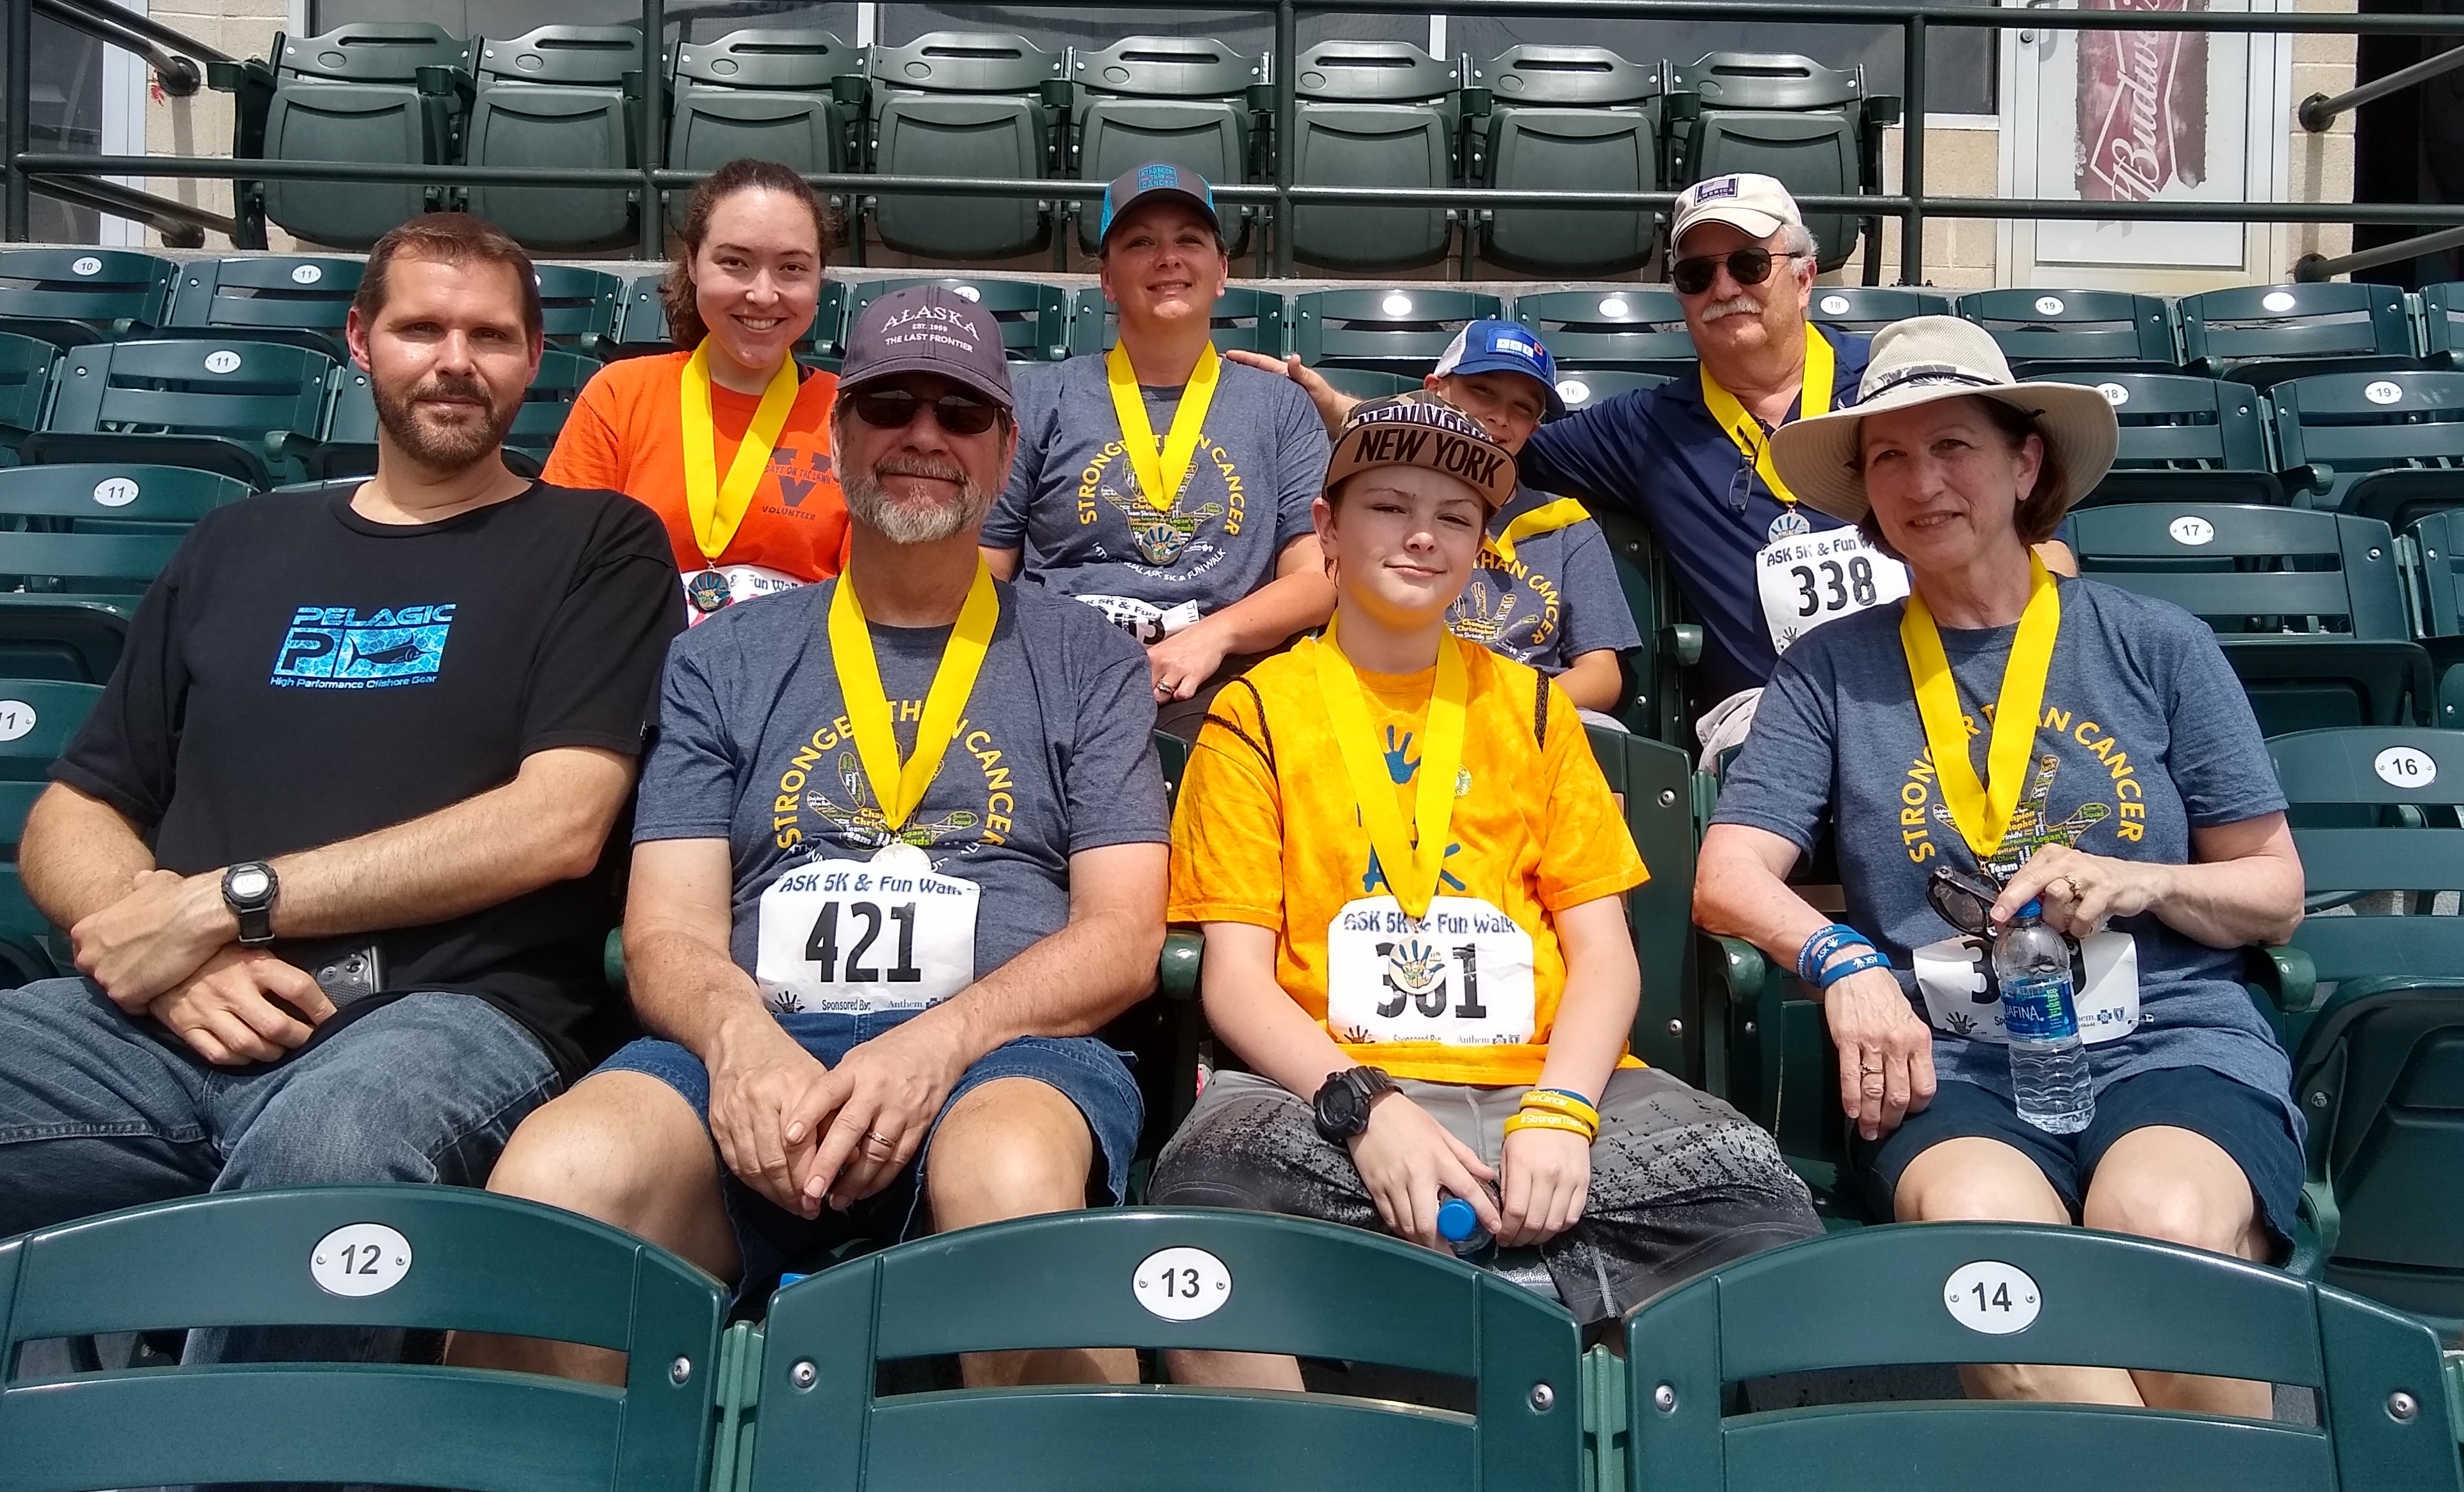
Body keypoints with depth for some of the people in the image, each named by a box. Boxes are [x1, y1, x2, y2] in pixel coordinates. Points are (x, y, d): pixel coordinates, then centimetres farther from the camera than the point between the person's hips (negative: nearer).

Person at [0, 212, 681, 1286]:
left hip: (449, 1012, -3)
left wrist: (229, 901, -7)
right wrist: (164, 953, -4)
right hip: (169, 1022, 3)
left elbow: (560, 822, -4)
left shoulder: (598, 544, 10)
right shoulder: (236, 546, 24)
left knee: (324, 1148, -38)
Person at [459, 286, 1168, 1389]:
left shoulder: (1087, 663, 16)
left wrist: (939, 1044, -15)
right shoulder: (725, 659, 19)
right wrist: (740, 1038, -15)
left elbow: (1123, 938, 5)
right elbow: (667, 933, 10)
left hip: (1003, 1048, -1)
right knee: (555, 1178, -32)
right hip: (758, 1055, 2)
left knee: (1011, 1177, -38)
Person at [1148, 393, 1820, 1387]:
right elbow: (1236, 976, 2)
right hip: (1332, 1090, -2)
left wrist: (1557, 1109, -10)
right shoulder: (1258, 711, 10)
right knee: (1208, 1185, -35)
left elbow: (1605, 952, 10)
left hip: (1541, 1082, 3)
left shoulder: (1531, 705, 18)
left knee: (1760, 1207, -26)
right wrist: (1366, 1106, -16)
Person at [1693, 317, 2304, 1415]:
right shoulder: (1834, 668, 12)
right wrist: (1842, 960, -16)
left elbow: (2275, 894, 14)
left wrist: (2139, 883, -7)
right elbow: (1728, 878, 4)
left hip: (2174, 1045, 1)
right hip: (1949, 1065, 0)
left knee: (2163, 1235, -32)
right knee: (1984, 1228, -34)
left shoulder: (2157, 647, 12)